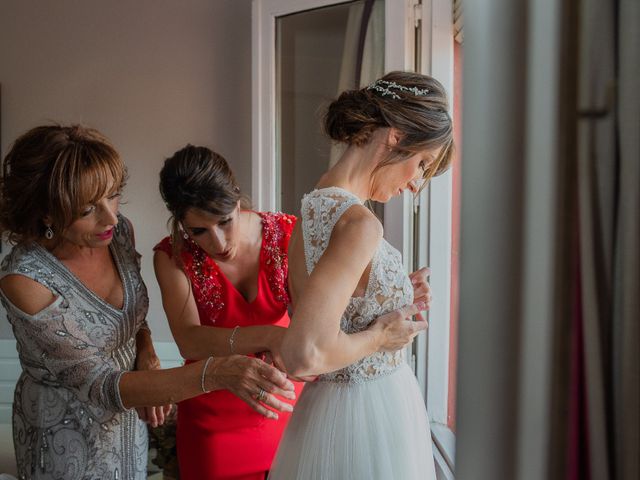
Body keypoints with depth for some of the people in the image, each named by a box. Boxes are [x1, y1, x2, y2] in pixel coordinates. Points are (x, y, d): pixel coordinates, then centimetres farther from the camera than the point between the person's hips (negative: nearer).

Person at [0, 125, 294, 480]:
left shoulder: (119, 231, -14)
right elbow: (97, 384, -31)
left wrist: (146, 352, -15)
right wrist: (214, 374, -42)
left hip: (128, 416, 5)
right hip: (66, 439, -4)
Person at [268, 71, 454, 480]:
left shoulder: (315, 206, 3)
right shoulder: (359, 223, -25)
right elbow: (305, 354, -33)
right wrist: (379, 336, -17)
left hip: (324, 405, 9)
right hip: (372, 413, -9)